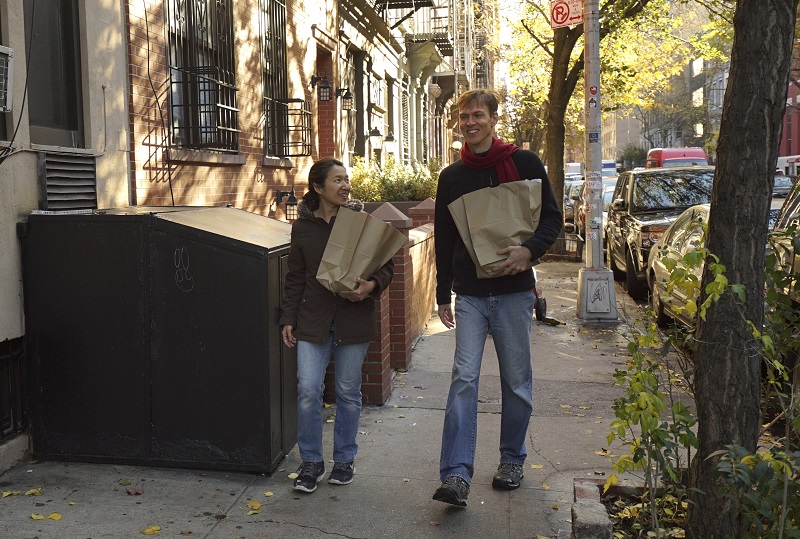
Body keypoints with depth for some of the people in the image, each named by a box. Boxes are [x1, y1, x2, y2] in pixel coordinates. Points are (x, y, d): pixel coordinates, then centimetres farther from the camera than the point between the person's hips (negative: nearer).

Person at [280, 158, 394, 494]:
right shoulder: (303, 226, 5)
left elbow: (386, 265, 3)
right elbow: (295, 278, 10)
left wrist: (372, 285, -18)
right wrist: (288, 319, 6)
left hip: (354, 318, -1)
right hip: (313, 319, 1)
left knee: (348, 391, 8)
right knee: (308, 390, -5)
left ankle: (345, 459, 25)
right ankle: (311, 461, 13)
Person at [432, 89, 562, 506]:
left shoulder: (524, 163, 1)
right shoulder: (451, 177, 9)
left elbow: (552, 218, 1)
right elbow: (443, 239, 13)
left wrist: (529, 249, -19)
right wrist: (442, 295, 12)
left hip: (514, 290, -1)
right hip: (469, 294, 2)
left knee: (517, 381, 8)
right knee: (464, 378, -9)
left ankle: (512, 459, 26)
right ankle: (456, 475, -9)